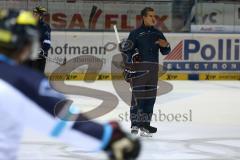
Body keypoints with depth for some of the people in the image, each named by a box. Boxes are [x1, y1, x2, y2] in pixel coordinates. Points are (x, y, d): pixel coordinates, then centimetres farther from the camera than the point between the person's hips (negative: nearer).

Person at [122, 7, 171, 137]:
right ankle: (135, 124, -7)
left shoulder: (157, 34, 15)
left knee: (150, 96, 6)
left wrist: (165, 46, -6)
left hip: (153, 69, 5)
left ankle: (145, 124, 12)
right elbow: (127, 50, -1)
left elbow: (165, 52, 18)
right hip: (138, 68, -5)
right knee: (138, 96, -9)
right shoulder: (136, 33, 0)